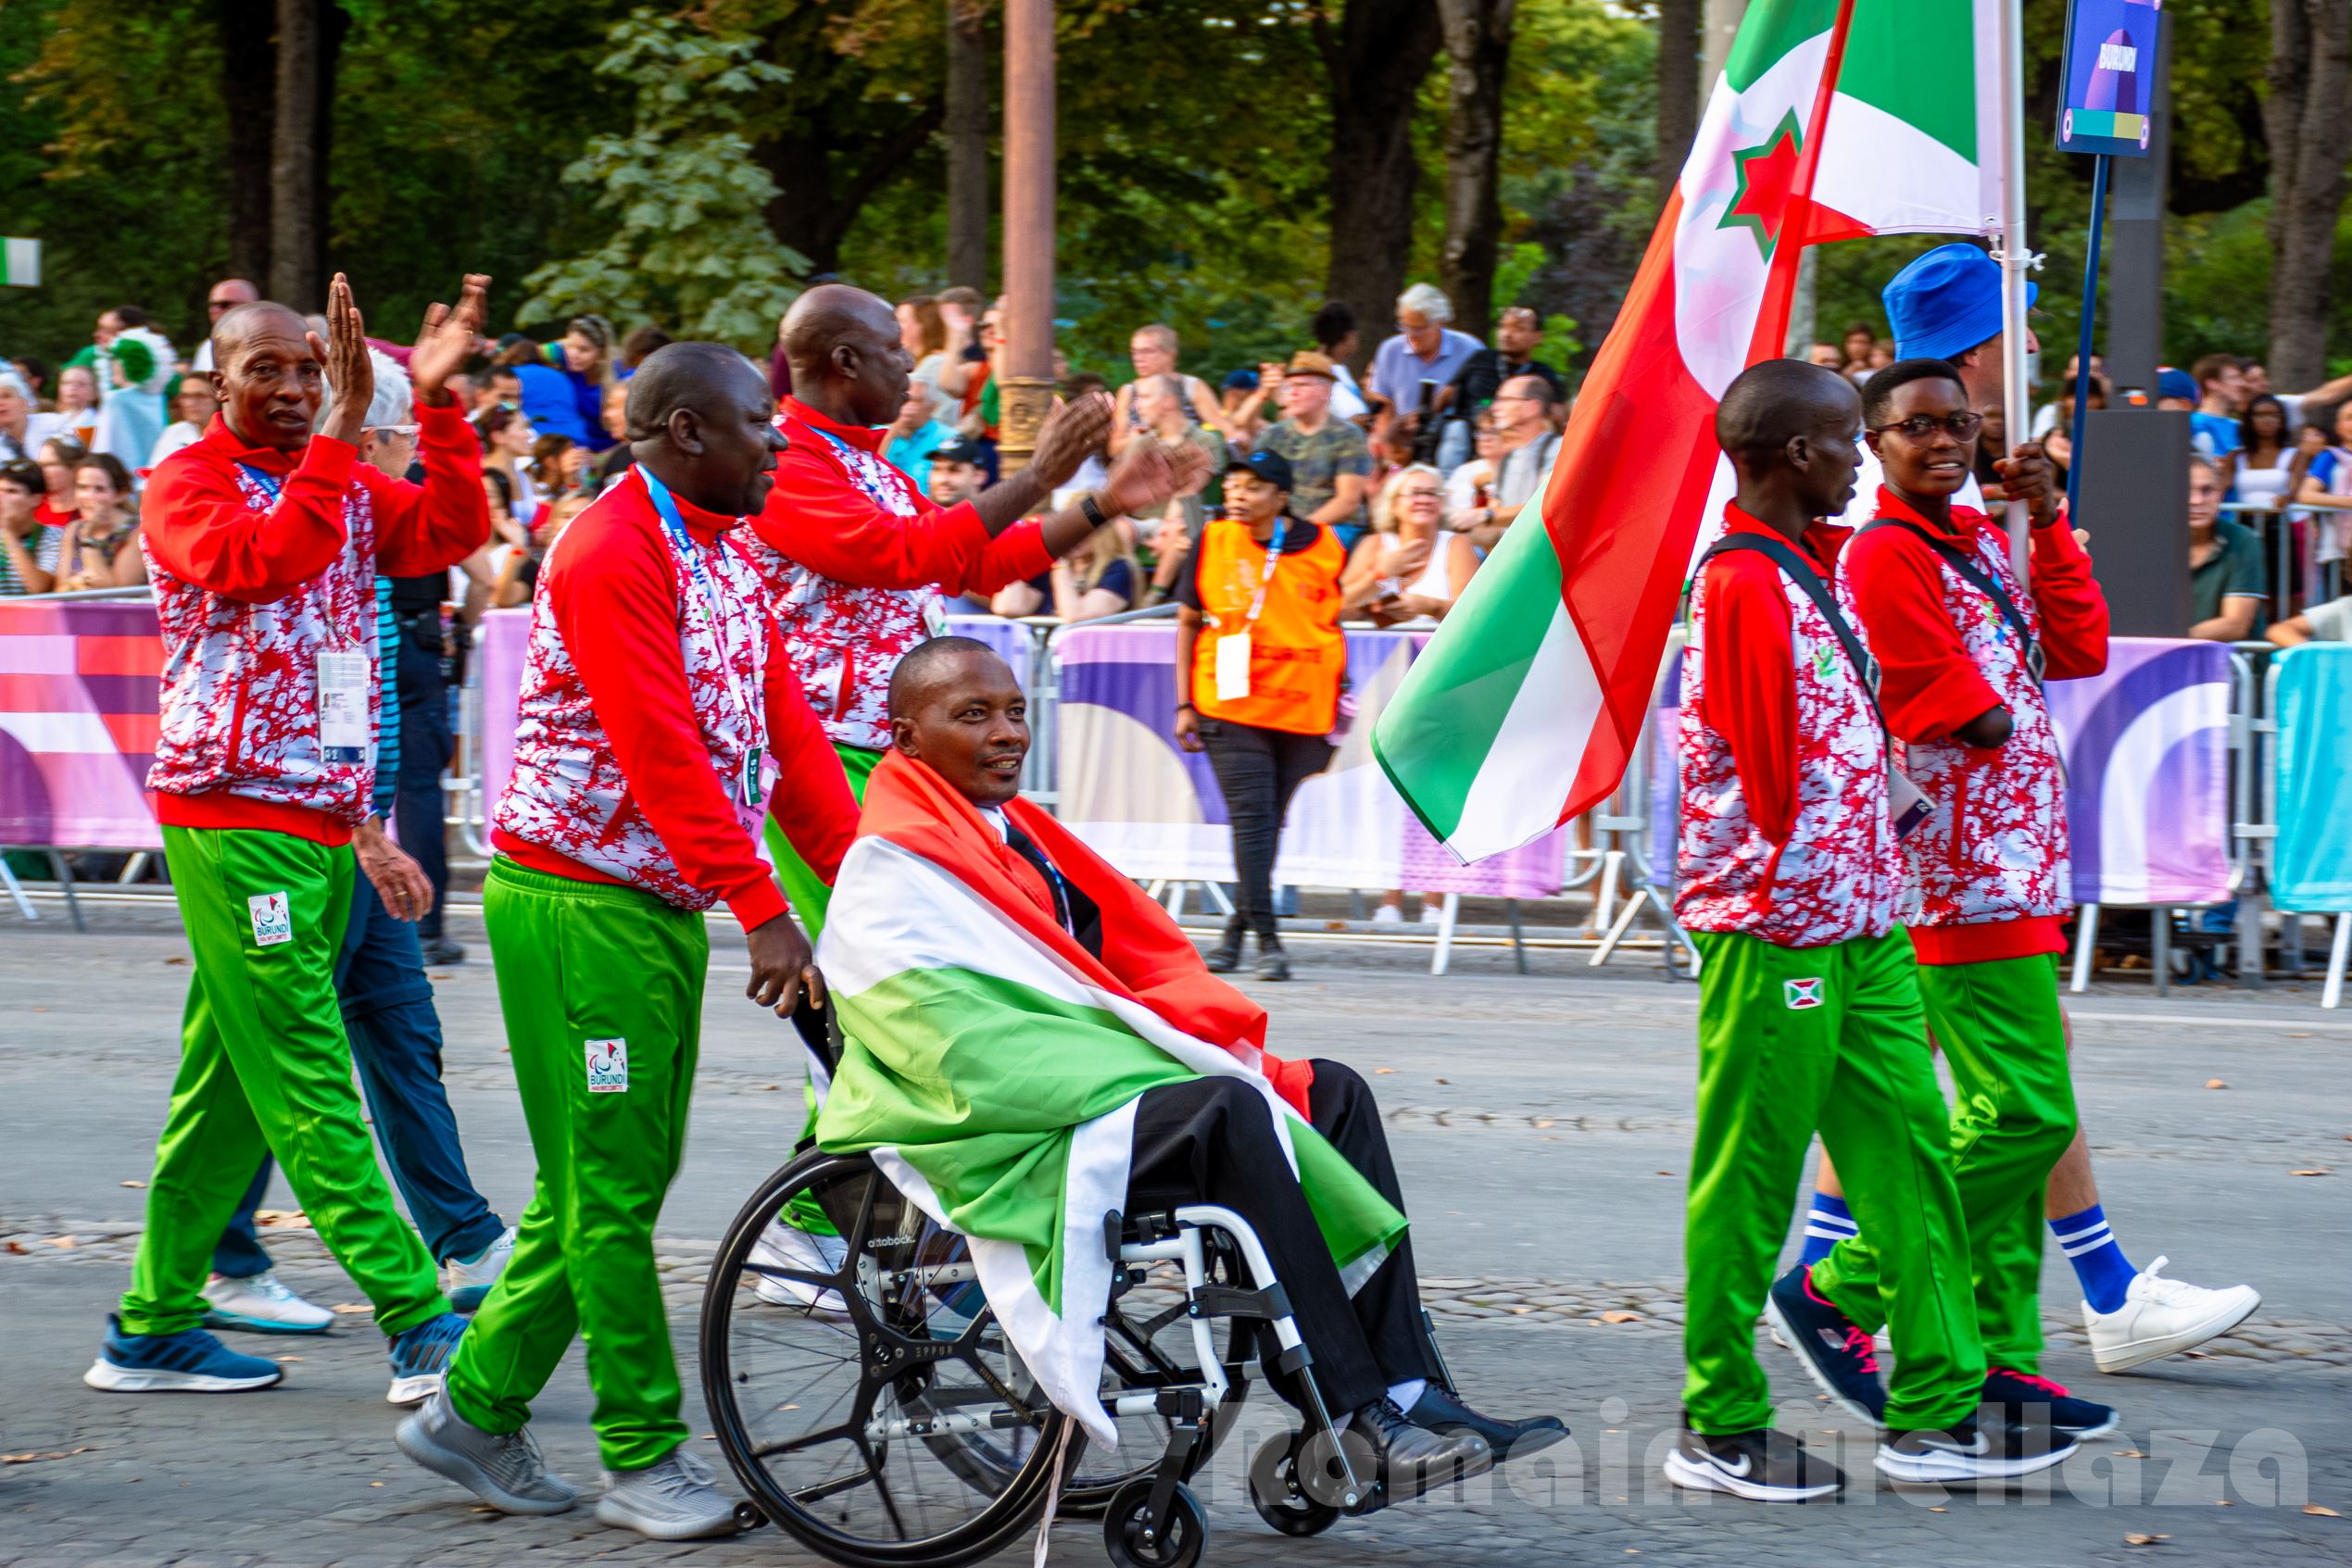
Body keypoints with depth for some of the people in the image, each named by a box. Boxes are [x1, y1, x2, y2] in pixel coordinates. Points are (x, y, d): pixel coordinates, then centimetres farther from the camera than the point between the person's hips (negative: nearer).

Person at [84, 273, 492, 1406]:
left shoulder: (344, 484, 15)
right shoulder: (188, 483, -5)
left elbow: (453, 533, -2)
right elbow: (263, 563, -25)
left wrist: (437, 404, -12)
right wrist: (342, 437, -28)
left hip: (326, 816, 8)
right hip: (232, 814, -8)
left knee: (231, 1082, 10)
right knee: (305, 1077, -10)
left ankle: (154, 1326, 16)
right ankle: (418, 1323, -14)